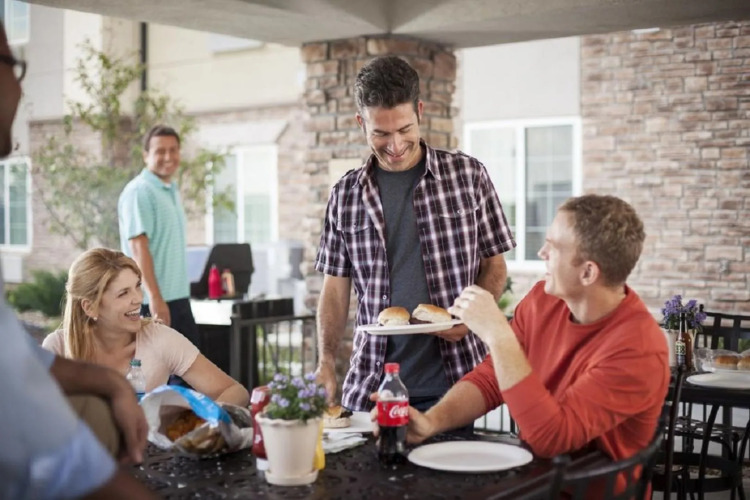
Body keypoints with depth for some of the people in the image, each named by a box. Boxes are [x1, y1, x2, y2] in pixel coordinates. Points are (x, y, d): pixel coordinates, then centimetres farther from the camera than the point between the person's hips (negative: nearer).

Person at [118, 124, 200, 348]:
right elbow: (138, 248, -20)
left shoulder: (172, 190, 13)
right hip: (153, 301, -9)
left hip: (179, 297, 9)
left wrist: (181, 294, 18)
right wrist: (155, 298, -25)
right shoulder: (139, 192, -13)